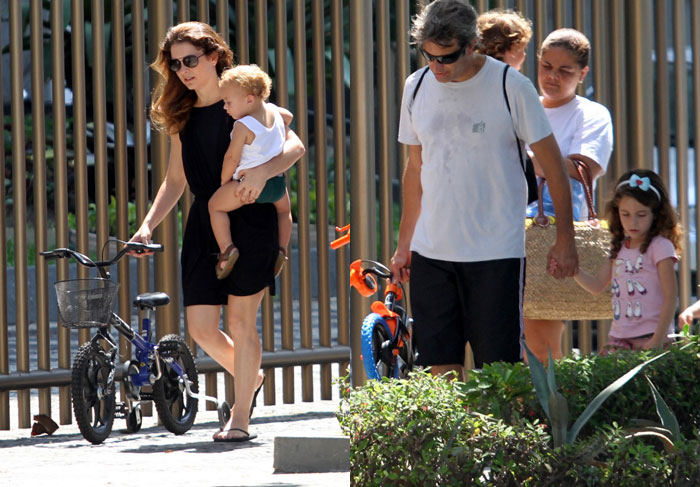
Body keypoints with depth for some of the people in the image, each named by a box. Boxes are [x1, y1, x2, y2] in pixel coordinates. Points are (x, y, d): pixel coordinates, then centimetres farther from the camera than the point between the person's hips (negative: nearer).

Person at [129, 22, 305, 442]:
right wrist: (148, 225, 4)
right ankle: (250, 377, 29)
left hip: (250, 219, -5)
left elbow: (294, 145, -11)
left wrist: (263, 171, -29)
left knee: (240, 320, -4)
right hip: (204, 222, 5)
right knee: (201, 327, 0)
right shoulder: (182, 117, 13)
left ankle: (240, 418, 8)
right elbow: (175, 181, 17)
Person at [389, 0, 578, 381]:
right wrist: (403, 243, 17)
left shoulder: (511, 87, -7)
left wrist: (564, 238, -3)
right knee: (440, 368, 3)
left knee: (497, 367, -5)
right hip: (431, 250, 4)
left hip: (496, 252, -4)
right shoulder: (416, 87, 7)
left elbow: (551, 163, -1)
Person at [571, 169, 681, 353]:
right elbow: (597, 285, 21)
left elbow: (671, 296, -11)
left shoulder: (660, 247, -7)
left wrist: (658, 340, -16)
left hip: (650, 337, -6)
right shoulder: (619, 247, 14)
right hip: (619, 337, 6)